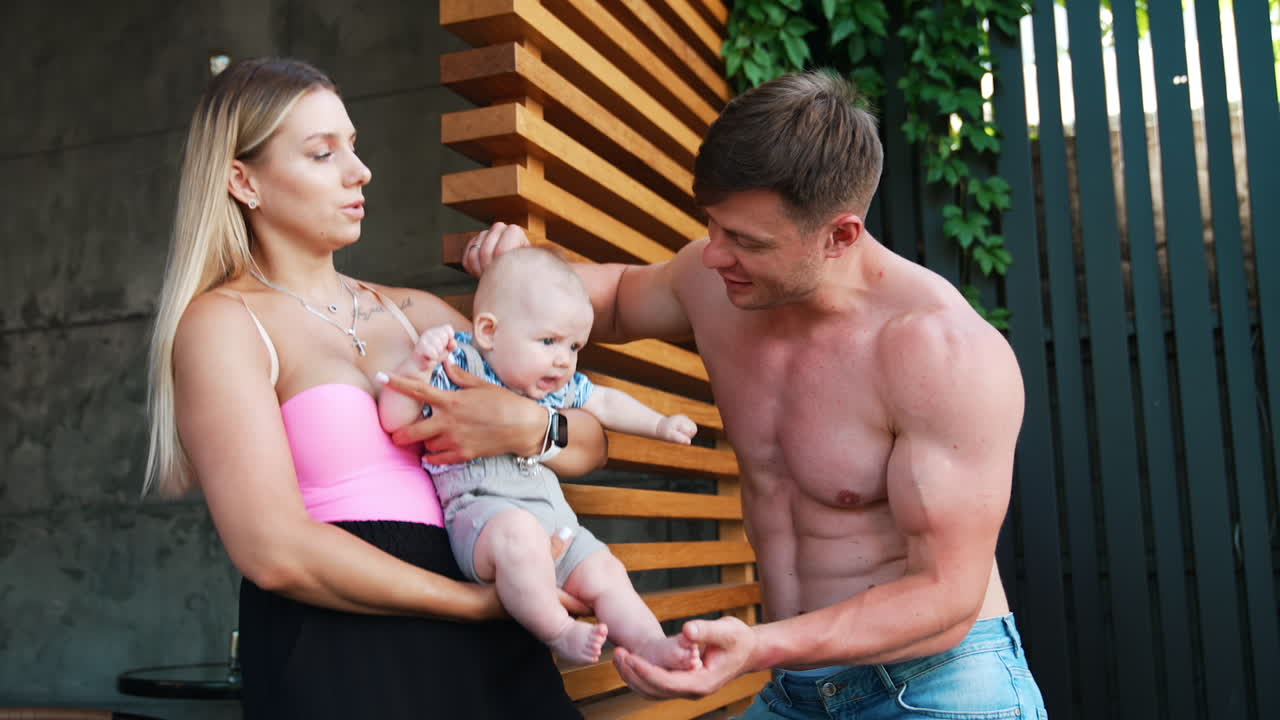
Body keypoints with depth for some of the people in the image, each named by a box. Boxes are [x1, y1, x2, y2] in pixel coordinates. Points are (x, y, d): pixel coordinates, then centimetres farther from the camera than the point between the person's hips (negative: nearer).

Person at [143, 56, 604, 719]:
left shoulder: (415, 314, 13)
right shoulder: (222, 323, -4)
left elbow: (589, 444, 12)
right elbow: (276, 551, -16)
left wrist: (528, 427, -11)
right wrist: (486, 600, -11)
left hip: (483, 651, 6)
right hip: (335, 662, -5)